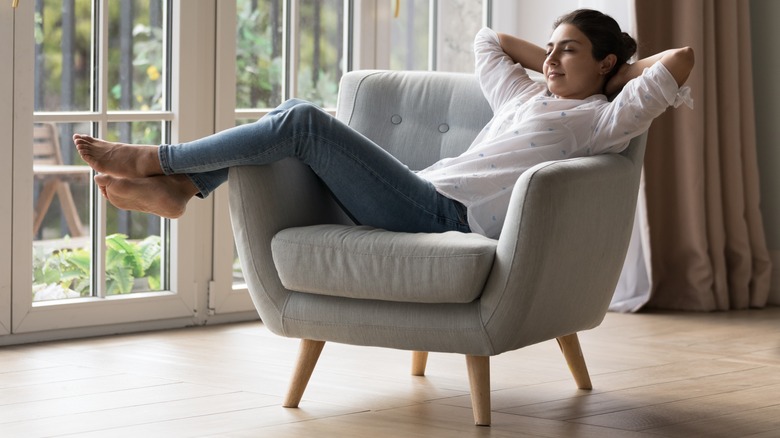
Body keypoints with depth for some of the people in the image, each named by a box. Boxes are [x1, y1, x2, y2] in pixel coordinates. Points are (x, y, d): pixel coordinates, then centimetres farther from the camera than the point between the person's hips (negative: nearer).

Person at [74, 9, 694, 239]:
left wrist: (622, 70, 10)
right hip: (425, 201, 9)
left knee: (303, 122, -16)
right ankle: (176, 186, -2)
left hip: (450, 217, -9)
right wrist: (550, 60, 35)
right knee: (297, 116, 2)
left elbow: (681, 59, -8)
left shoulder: (604, 120, 4)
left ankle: (153, 159, -6)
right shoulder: (527, 97, 27)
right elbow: (486, 41, 43)